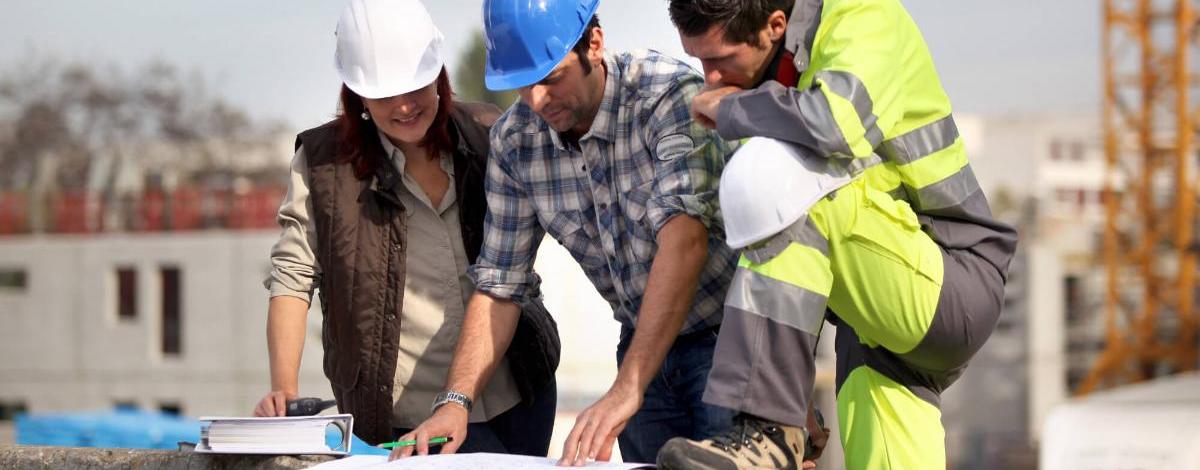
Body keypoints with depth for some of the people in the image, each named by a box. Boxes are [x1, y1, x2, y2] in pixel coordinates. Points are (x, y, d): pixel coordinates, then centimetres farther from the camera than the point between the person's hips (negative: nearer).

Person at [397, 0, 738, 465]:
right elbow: (499, 284, 1)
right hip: (645, 343, 5)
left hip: (725, 335, -5)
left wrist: (626, 389, -42)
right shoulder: (513, 140, -5)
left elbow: (685, 238, -34)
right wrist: (456, 401, -14)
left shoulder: (668, 96, -23)